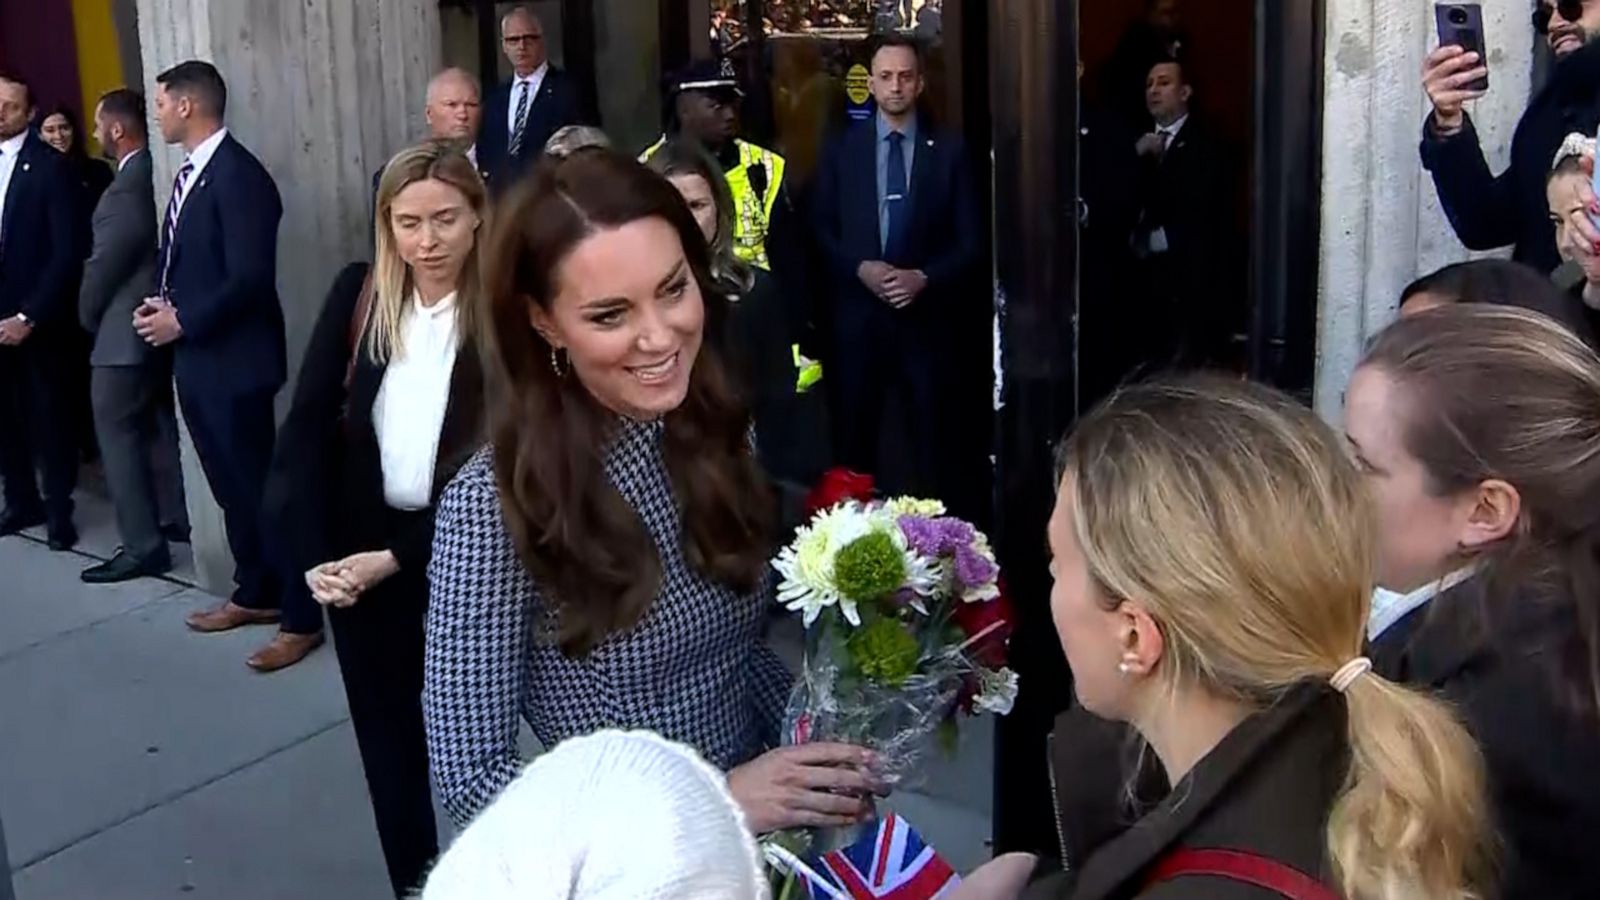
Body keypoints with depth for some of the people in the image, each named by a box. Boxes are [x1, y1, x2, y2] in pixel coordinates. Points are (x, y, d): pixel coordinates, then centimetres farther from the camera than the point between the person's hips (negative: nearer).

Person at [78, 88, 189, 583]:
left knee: (118, 433, -3)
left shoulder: (126, 188, -22)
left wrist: (87, 313, 1)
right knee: (158, 426, 18)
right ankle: (173, 519, 28)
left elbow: (105, 263, -16)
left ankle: (142, 546, -2)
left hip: (125, 329, -9)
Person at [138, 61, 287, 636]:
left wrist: (182, 321, -15)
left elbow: (250, 280, -23)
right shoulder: (190, 173, 12)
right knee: (231, 485, 15)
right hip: (194, 356, 9)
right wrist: (160, 305, 1)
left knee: (255, 484, -2)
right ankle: (256, 592, 26)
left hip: (233, 357, -9)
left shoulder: (238, 175, -17)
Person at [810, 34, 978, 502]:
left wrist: (924, 277, -13)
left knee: (927, 434, 2)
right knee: (854, 432, 5)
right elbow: (821, 227, 6)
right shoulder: (843, 148, 7)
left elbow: (969, 239, 2)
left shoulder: (949, 151, 4)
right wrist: (860, 268, -10)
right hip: (857, 312, 1)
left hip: (925, 312, -1)